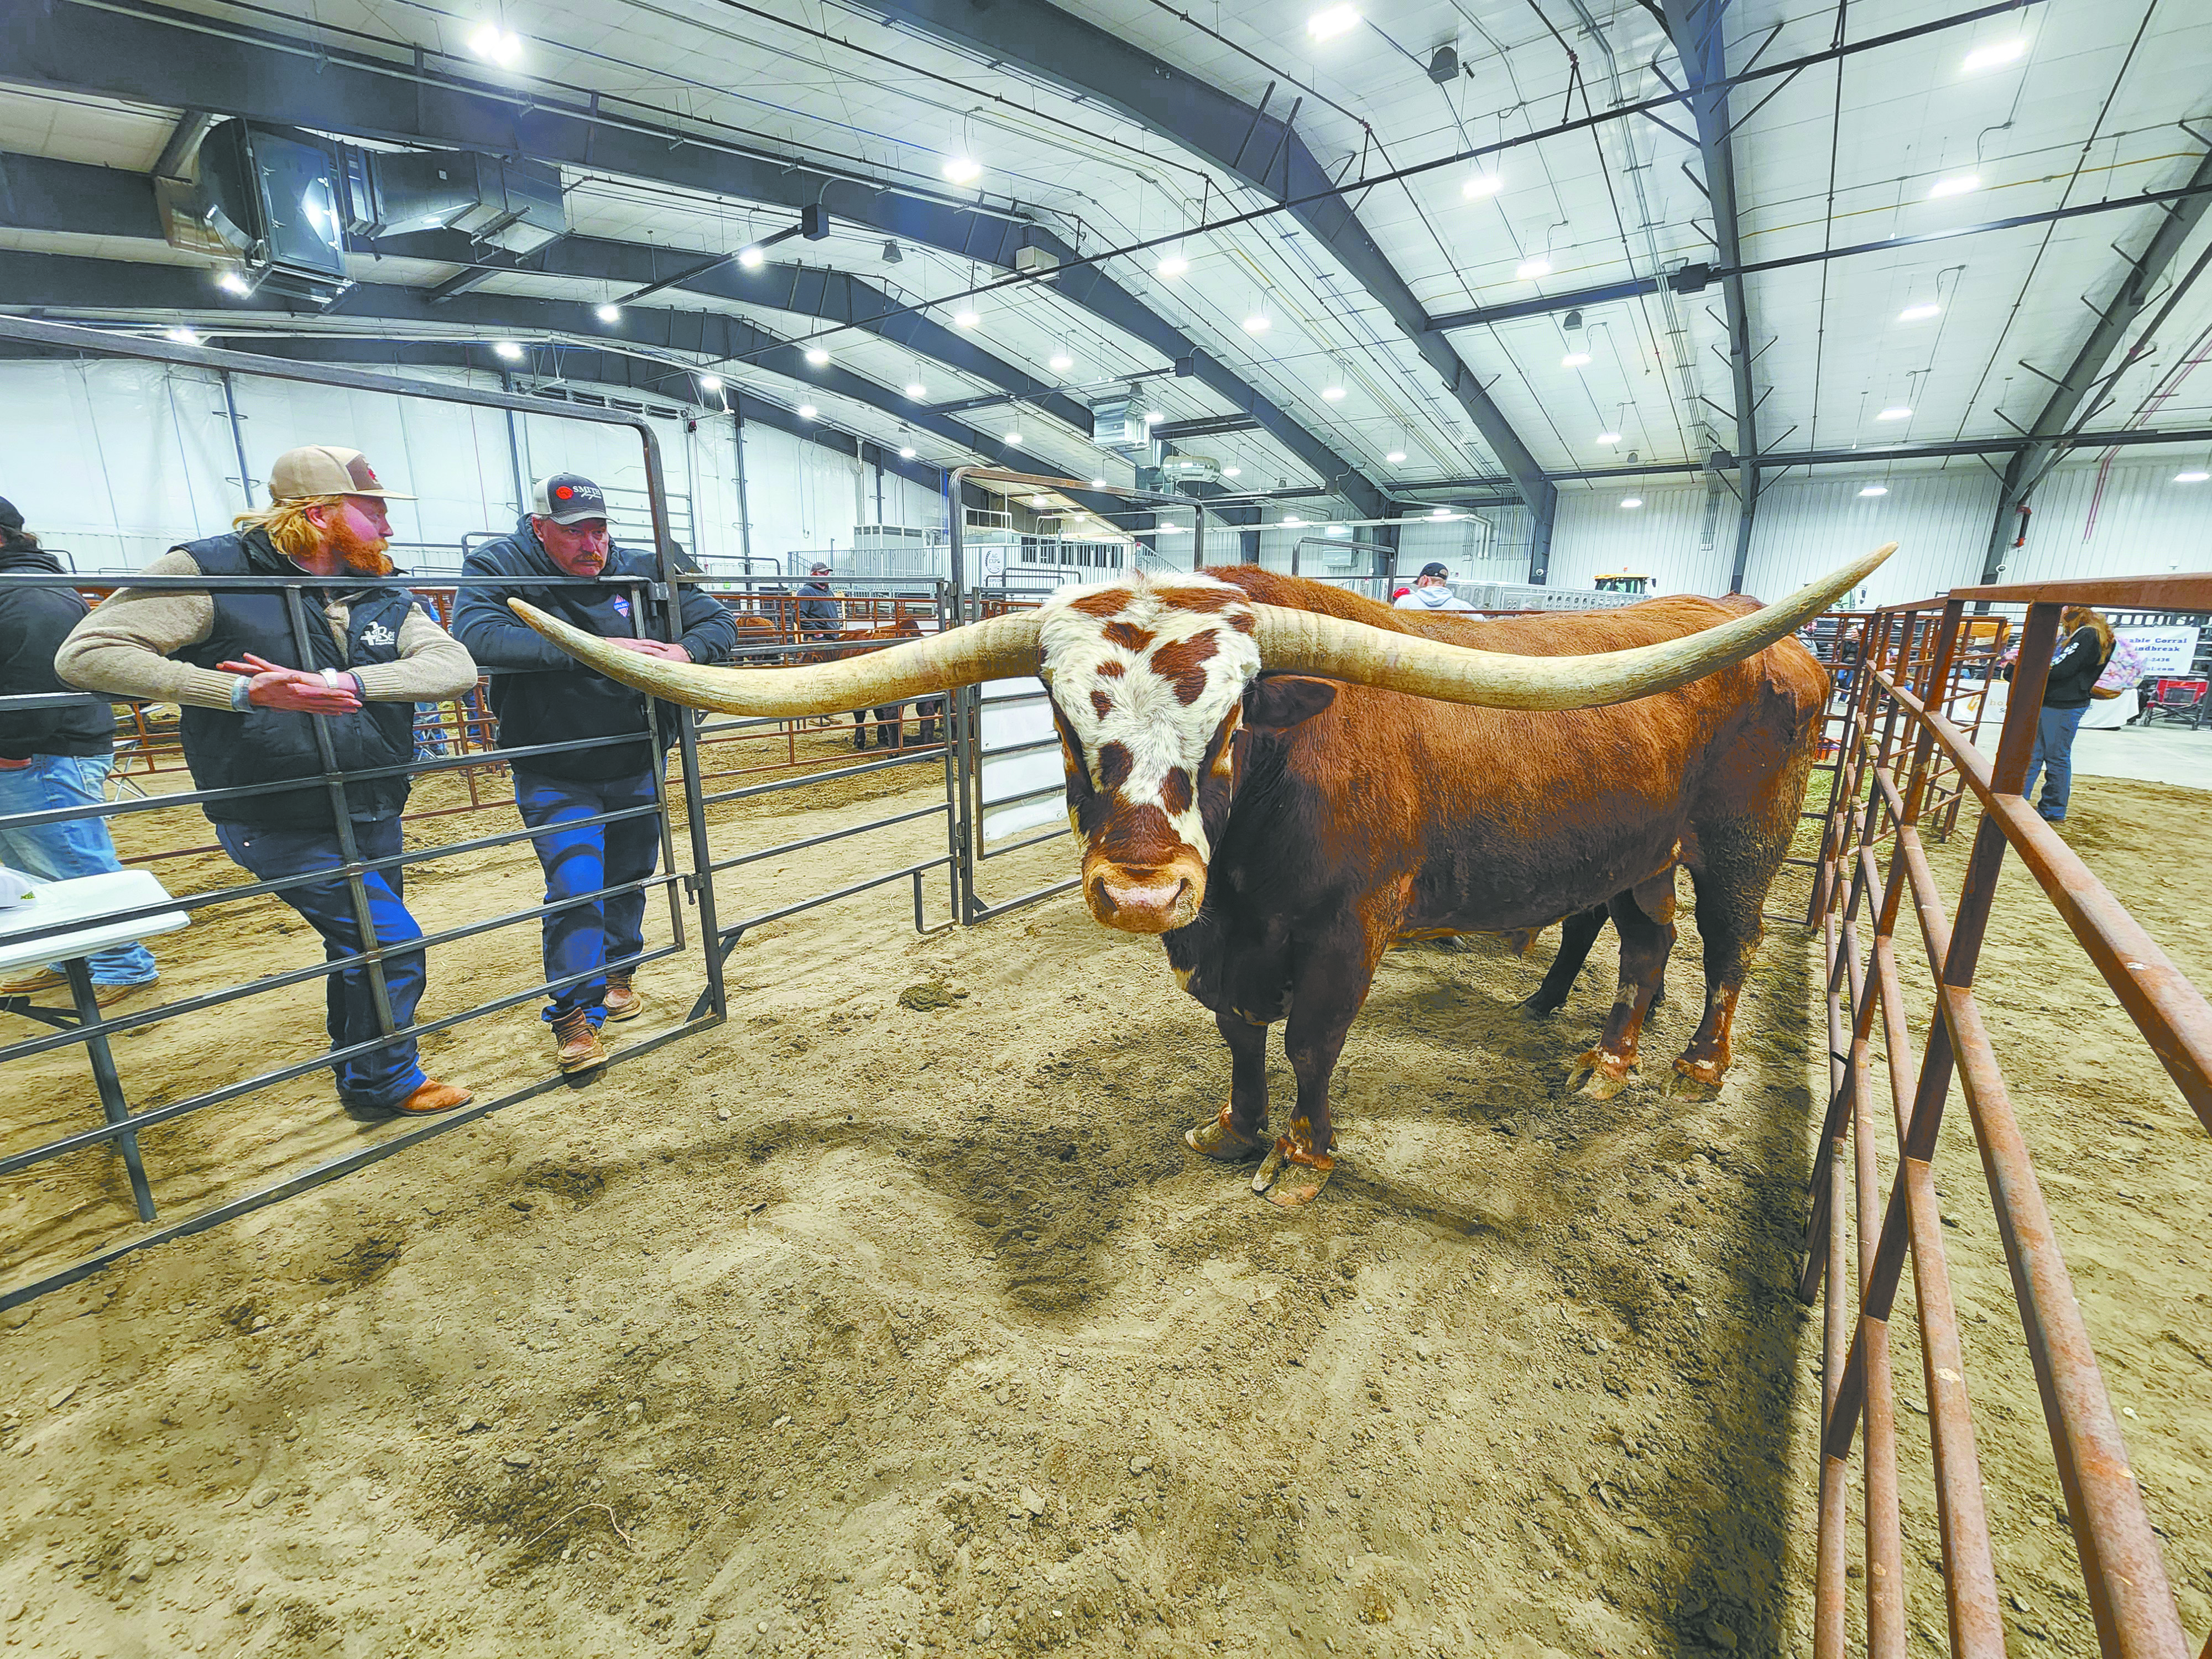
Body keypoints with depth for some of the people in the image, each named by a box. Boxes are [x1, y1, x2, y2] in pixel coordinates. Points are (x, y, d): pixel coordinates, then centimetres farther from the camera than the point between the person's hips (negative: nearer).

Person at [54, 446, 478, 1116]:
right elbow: (85, 653, -16)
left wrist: (340, 683, -30)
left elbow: (454, 667, -15)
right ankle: (386, 1084, 17)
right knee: (393, 944, -7)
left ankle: (359, 1075, 40)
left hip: (374, 818, 6)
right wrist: (242, 692, -27)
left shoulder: (382, 596, 3)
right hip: (283, 826, -6)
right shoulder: (212, 572, -11)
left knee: (361, 947, 19)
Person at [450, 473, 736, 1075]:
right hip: (555, 776, -3)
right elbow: (477, 635, -30)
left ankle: (618, 974, 41)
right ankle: (573, 1014, 5)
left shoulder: (639, 573, -3)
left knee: (629, 879, 17)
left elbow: (719, 623, -1)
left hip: (638, 769, 4)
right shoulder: (496, 568, -10)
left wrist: (684, 652, -24)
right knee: (576, 888, -12)